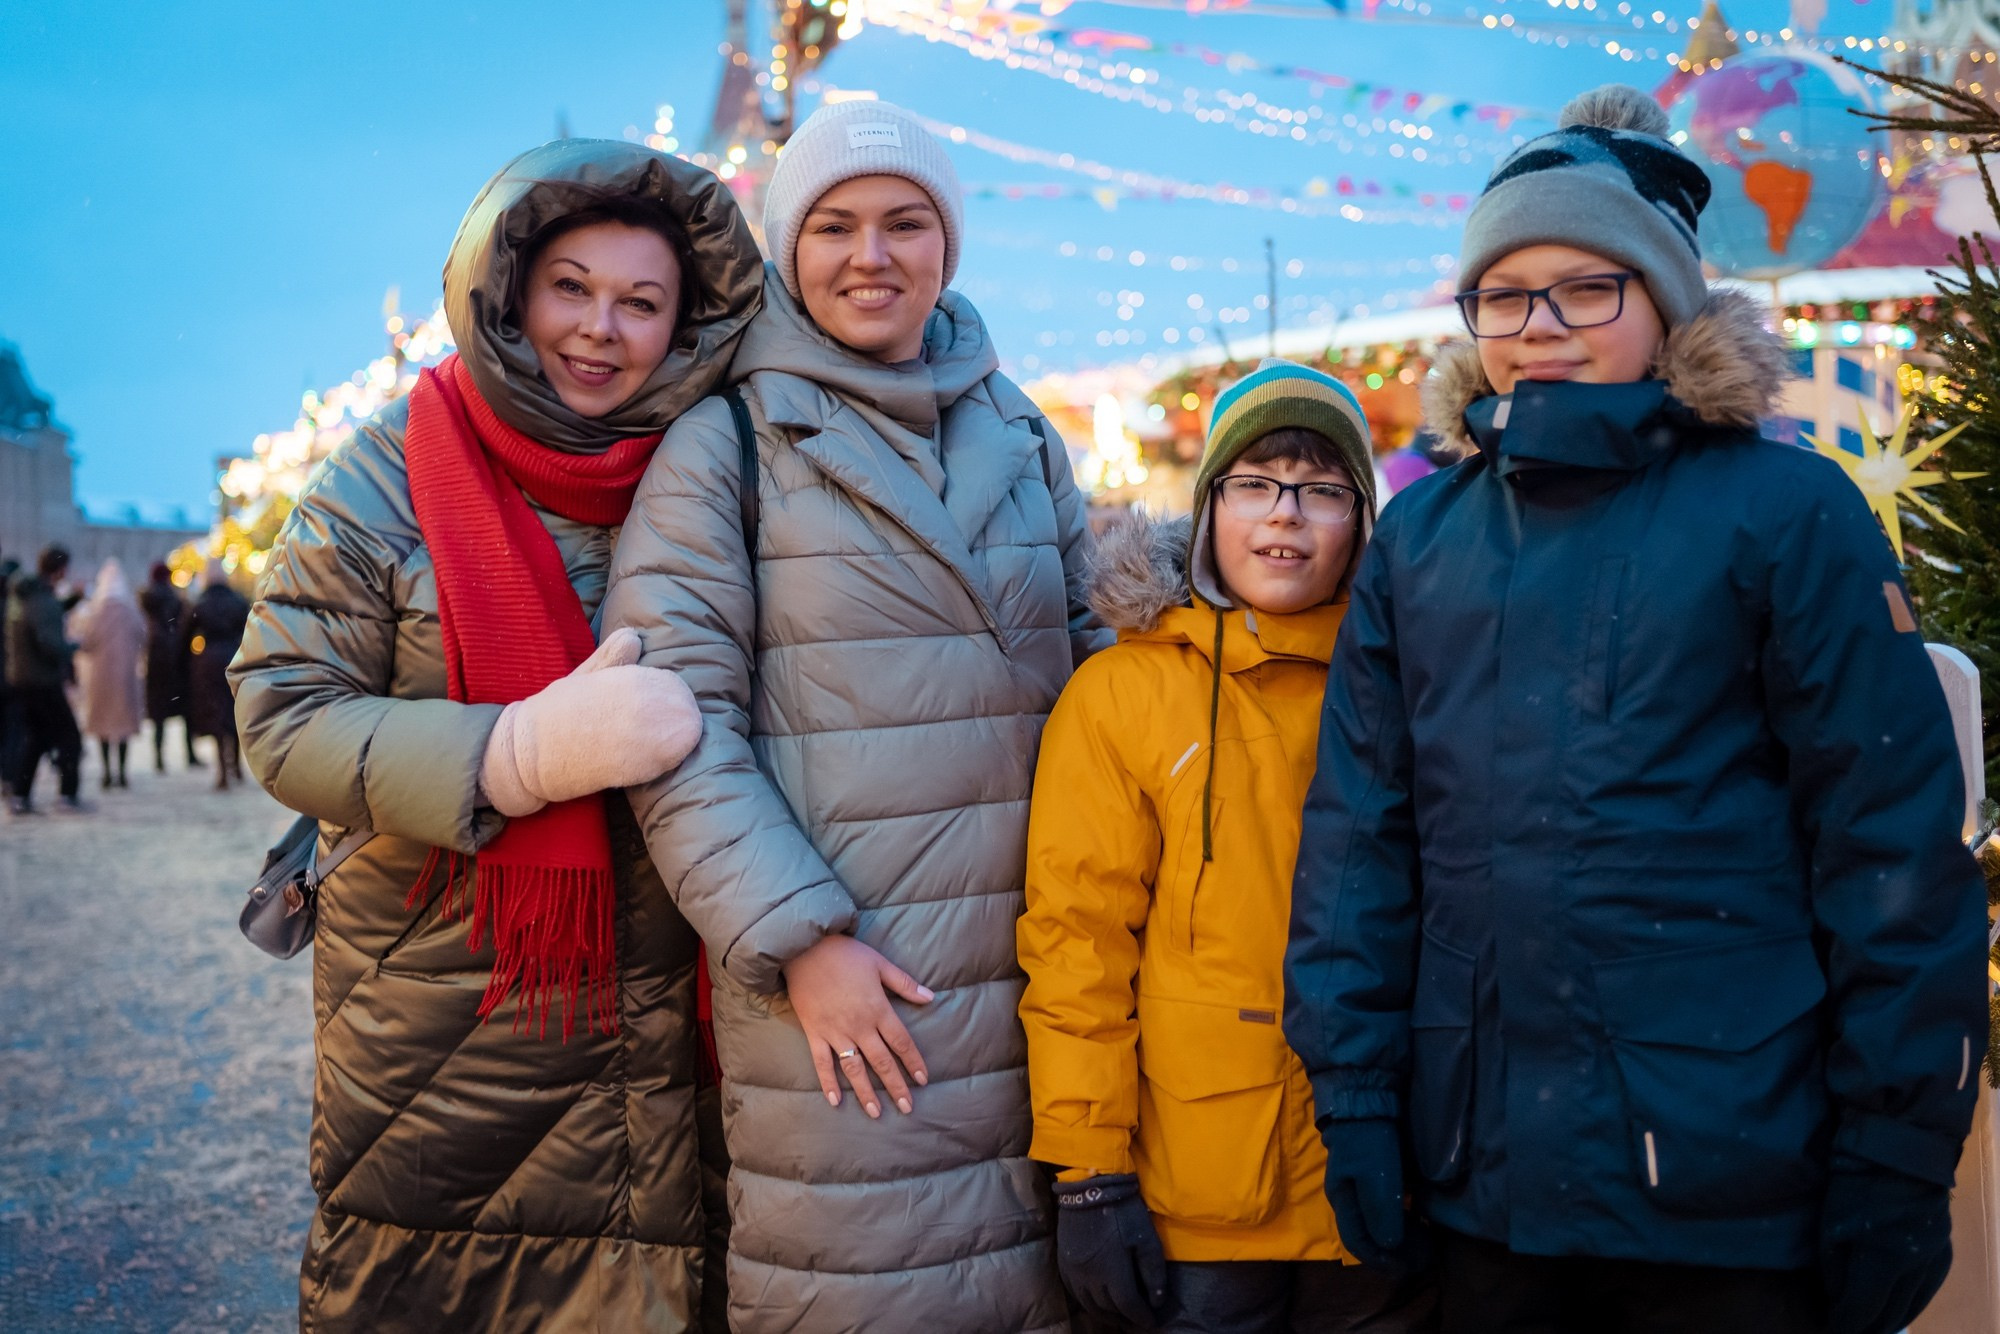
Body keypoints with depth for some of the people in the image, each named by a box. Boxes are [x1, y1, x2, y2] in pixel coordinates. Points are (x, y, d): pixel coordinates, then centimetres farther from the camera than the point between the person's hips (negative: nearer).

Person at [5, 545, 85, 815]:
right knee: (69, 738, 0)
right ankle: (69, 797, -1)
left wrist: (70, 600, 17)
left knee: (35, 738, 16)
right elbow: (50, 643, -28)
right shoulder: (44, 601, -20)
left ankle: (20, 796, 13)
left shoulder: (21, 597, 9)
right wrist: (74, 647, -11)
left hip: (20, 679, 9)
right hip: (44, 681, -9)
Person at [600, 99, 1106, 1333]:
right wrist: (799, 940, -15)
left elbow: (1090, 667, 19)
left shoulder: (1023, 440, 14)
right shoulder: (725, 445, -1)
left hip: (1033, 980, 5)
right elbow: (678, 720, -8)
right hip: (838, 979, -4)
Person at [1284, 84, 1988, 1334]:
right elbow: (1359, 829, 6)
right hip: (1484, 1177, 3)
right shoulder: (1420, 536, 7)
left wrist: (1899, 1162, -8)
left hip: (1735, 1195, -3)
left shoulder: (1787, 511, -4)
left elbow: (1895, 844, -6)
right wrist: (1353, 1089, 1)